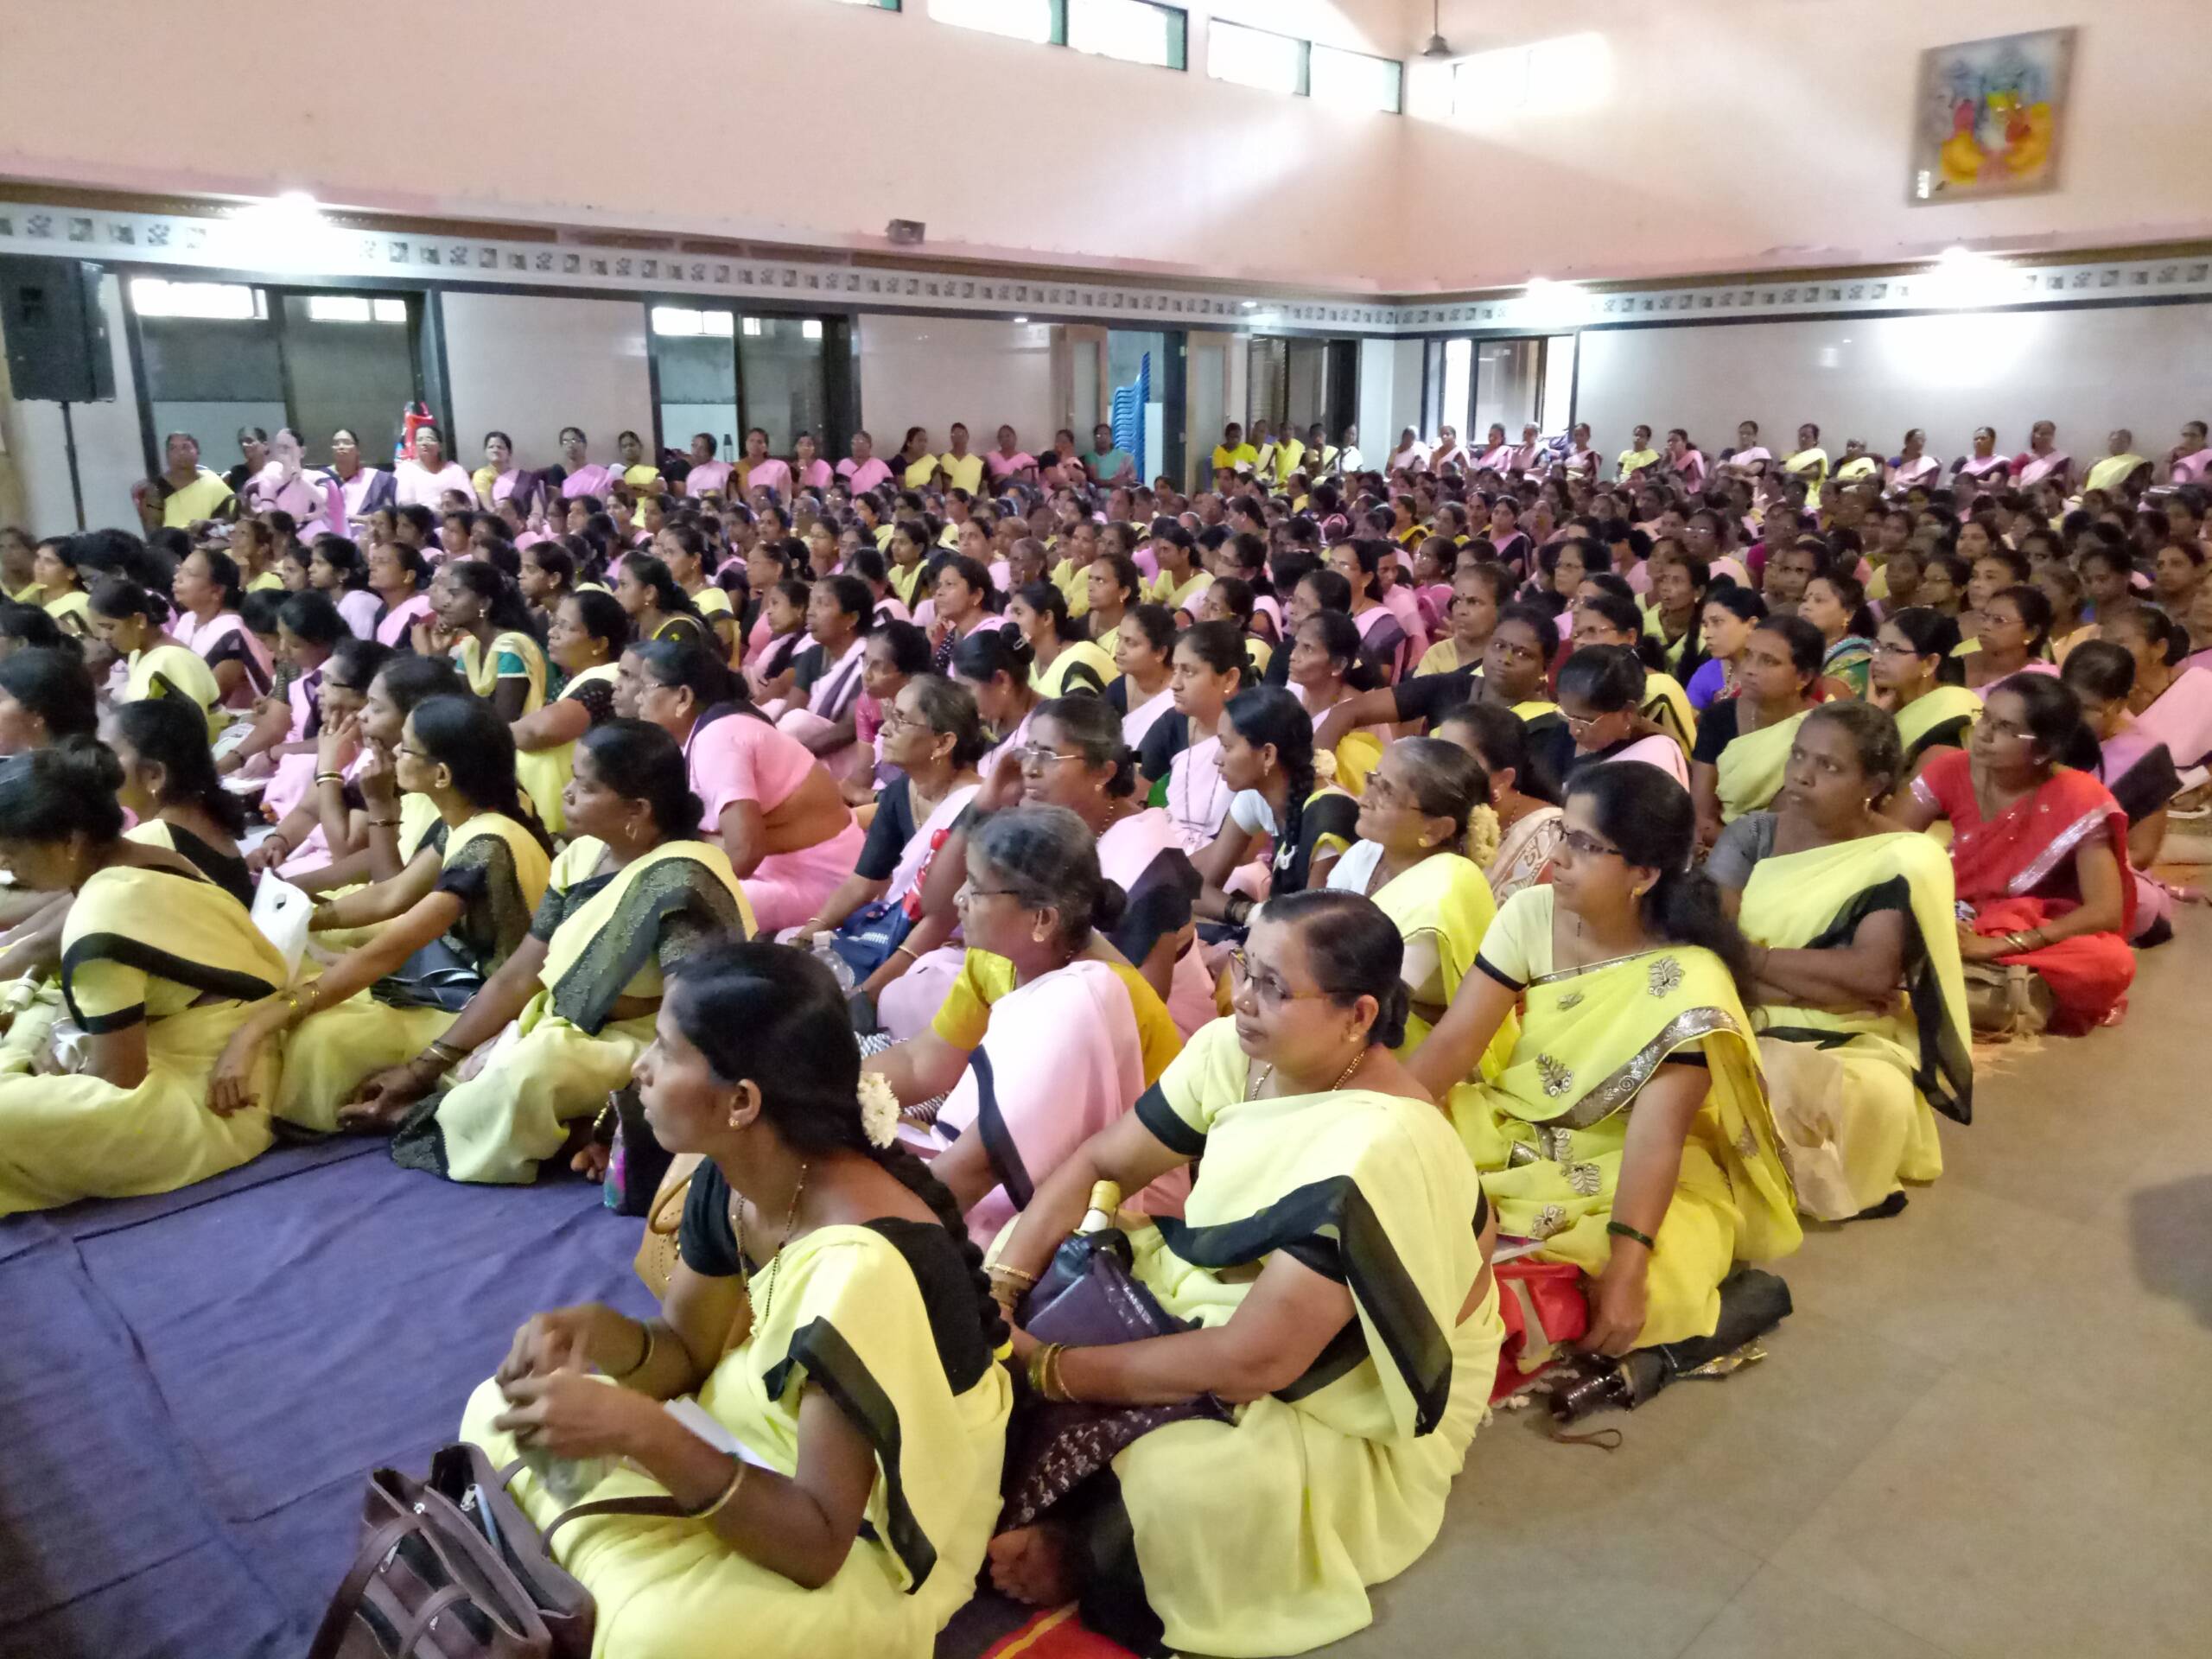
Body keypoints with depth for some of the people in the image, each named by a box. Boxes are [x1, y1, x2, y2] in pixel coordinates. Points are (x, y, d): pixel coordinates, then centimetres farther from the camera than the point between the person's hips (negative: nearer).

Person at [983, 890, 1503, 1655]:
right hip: (1219, 1299, 8)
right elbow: (1096, 1164, -3)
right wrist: (996, 1291, -16)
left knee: (1173, 1484, -32)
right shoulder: (1235, 1051, -12)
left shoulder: (1373, 1154, -34)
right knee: (1033, 1253, -1)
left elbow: (1249, 1362, -32)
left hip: (1347, 1421, -7)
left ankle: (1077, 1552, 2)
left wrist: (1052, 1371, -25)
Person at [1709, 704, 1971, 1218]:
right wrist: (1829, 984, -16)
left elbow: (1874, 971, -18)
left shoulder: (1906, 860, -3)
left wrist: (1755, 958, -11)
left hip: (1851, 1049, -2)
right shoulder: (1752, 834, 6)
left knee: (1782, 1086, -36)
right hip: (1744, 1031, 3)